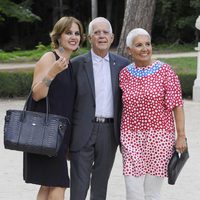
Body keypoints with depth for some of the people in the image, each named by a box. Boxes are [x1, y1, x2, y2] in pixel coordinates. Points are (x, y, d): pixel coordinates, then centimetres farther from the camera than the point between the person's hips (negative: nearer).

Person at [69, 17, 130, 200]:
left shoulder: (122, 64, 6)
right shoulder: (77, 64, -1)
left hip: (109, 131, 3)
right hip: (84, 131, -3)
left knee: (101, 185, 12)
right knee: (79, 185, -3)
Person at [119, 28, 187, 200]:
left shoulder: (165, 71, -4)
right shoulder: (124, 74, 6)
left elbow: (177, 105, -5)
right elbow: (123, 107, 12)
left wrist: (181, 135, -10)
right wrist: (120, 138, 13)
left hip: (159, 137, -2)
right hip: (131, 138, 2)